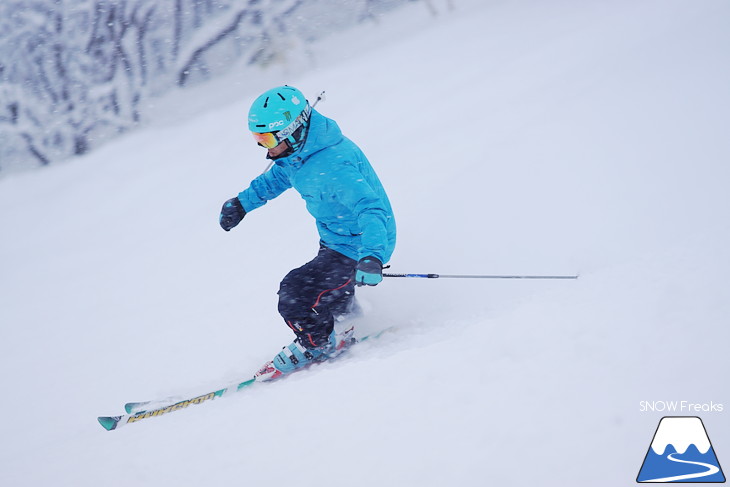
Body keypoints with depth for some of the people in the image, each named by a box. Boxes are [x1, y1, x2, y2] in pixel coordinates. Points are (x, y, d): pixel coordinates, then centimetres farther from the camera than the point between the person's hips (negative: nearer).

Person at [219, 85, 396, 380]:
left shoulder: (332, 168, -35)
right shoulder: (299, 151, -5)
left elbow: (371, 209, -42)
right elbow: (278, 176, 19)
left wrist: (371, 257, -56)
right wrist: (242, 202, 22)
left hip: (356, 248, -10)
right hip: (335, 241, 10)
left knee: (295, 294, -12)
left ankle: (317, 346, 13)